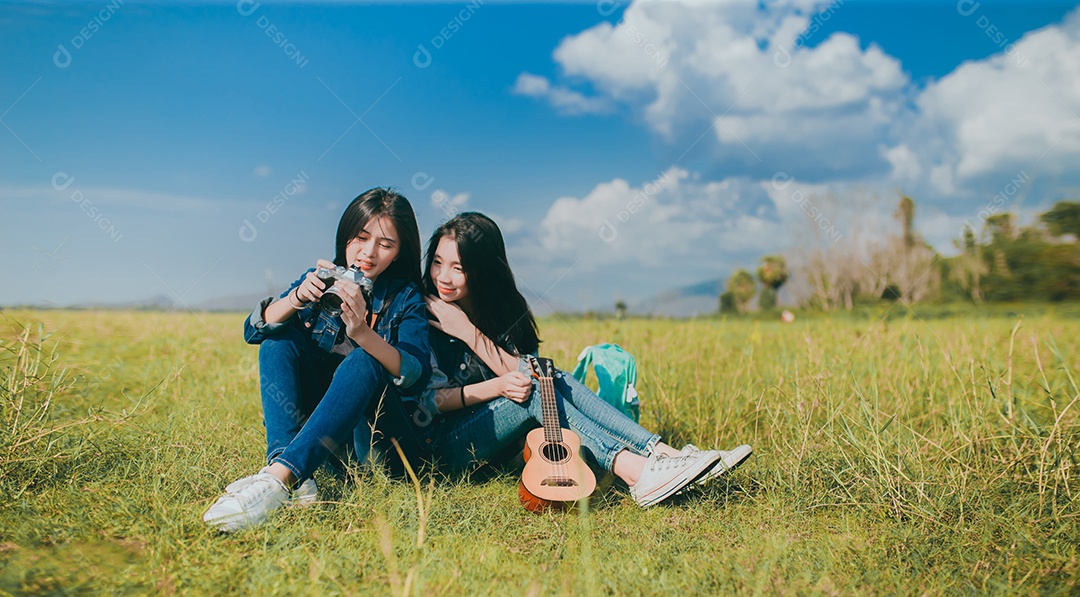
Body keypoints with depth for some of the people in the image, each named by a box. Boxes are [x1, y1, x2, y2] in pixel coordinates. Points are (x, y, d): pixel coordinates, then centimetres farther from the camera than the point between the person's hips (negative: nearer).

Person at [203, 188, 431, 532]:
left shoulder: (405, 298, -5)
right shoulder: (324, 279, 3)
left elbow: (417, 377, -22)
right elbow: (254, 330, -8)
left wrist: (362, 332, -38)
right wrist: (297, 297, -28)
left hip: (366, 428, -3)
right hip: (305, 417, 3)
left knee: (362, 362, -30)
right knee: (281, 336, -16)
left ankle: (278, 477, -49)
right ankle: (294, 481, -35)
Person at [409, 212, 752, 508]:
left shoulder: (499, 306, 4)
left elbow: (522, 373, -9)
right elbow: (421, 402, -14)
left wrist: (467, 330, -20)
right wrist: (495, 387, -25)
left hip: (500, 437, 5)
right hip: (442, 442, -5)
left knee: (557, 380, -17)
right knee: (533, 392, -26)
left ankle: (662, 454, -26)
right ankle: (639, 474, -38)